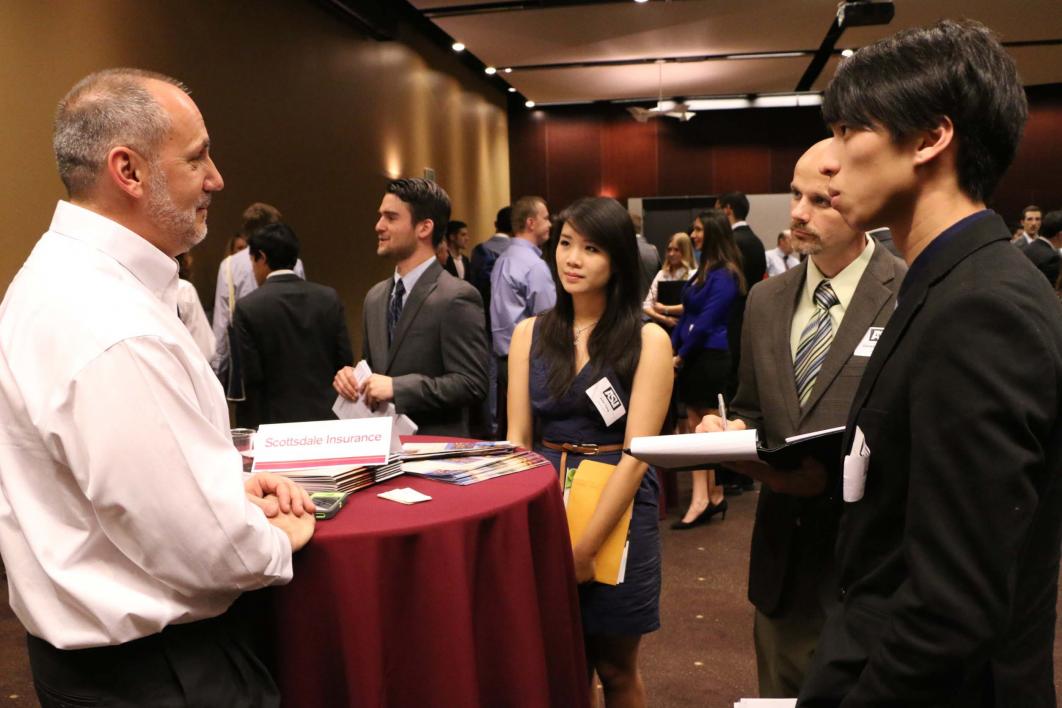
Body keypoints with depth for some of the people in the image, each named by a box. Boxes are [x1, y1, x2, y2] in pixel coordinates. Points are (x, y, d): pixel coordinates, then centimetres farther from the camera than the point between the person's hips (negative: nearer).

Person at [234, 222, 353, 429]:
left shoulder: (247, 307, -7)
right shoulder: (329, 298, 1)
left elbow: (249, 378, -9)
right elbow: (346, 363, 2)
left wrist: (248, 428, -1)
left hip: (276, 421, -3)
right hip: (327, 418, 3)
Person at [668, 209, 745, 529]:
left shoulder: (724, 276, -14)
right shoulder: (703, 269, 12)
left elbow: (706, 322, -18)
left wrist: (681, 356, -10)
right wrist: (671, 348, 7)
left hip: (710, 356, -9)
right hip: (692, 357, 9)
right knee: (696, 426, 10)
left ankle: (712, 495, 10)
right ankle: (705, 497, 17)